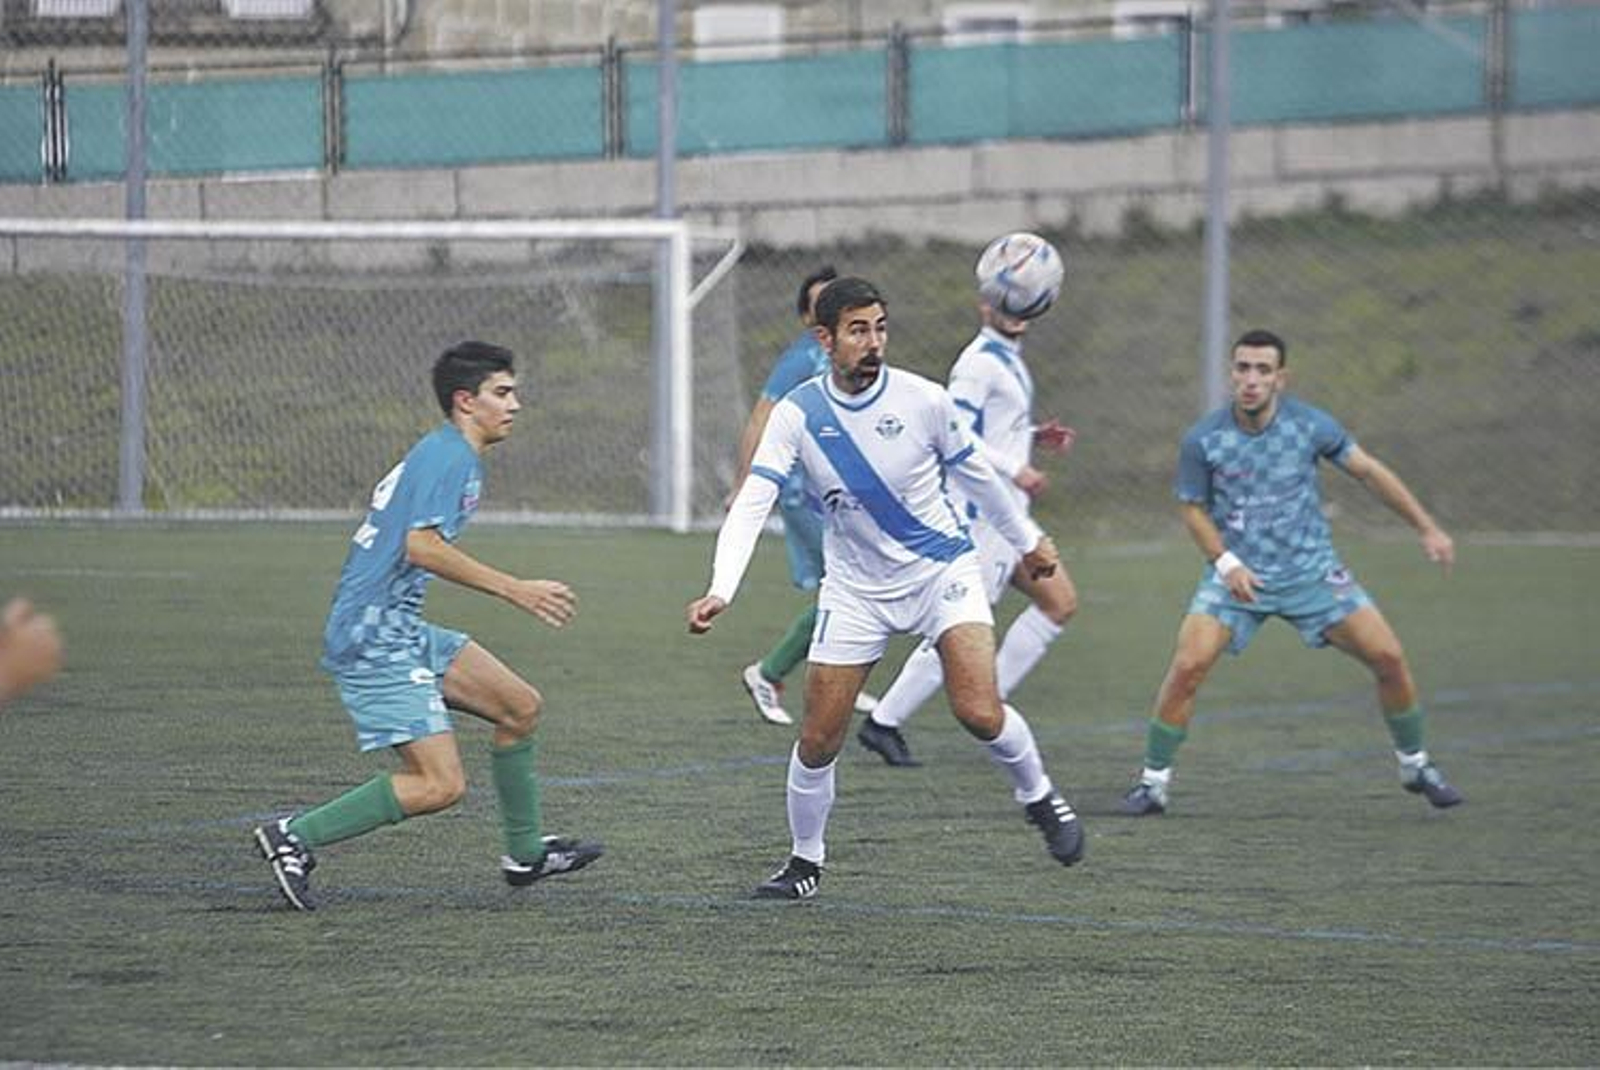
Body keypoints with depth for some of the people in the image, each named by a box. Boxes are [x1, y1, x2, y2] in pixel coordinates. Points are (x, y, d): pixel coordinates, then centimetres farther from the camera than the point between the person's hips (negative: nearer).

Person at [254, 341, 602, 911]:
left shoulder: (442, 452, 19)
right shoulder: (448, 455, -12)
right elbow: (421, 545, -25)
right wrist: (515, 590, -24)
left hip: (402, 630, 11)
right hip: (377, 637, -11)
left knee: (521, 706, 14)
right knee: (441, 784, -14)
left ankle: (525, 853, 24)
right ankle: (296, 837, -11)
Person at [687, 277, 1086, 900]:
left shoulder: (924, 400, -12)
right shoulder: (797, 415, -13)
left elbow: (973, 473, 5)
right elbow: (751, 504, -21)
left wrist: (1027, 541, 17)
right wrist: (721, 591, -35)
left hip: (942, 568, -1)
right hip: (855, 587, 1)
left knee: (979, 712, -18)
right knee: (818, 738, -1)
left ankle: (1038, 796, 12)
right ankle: (805, 863, 21)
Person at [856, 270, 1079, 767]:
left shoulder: (1008, 360, 17)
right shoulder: (980, 362, -15)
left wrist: (1035, 436, 12)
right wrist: (1014, 471, -23)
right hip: (983, 513, -10)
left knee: (1060, 601, 9)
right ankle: (884, 723, -2)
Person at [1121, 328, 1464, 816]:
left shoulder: (1309, 425, -9)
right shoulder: (1203, 440, -11)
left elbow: (1369, 471, 3)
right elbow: (1191, 506, 2)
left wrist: (1427, 528, 5)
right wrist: (1225, 562, -13)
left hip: (1311, 569, 1)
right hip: (1237, 574, -1)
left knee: (1388, 658, -5)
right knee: (1187, 667, -19)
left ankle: (1415, 766, 18)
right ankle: (1153, 781, -4)